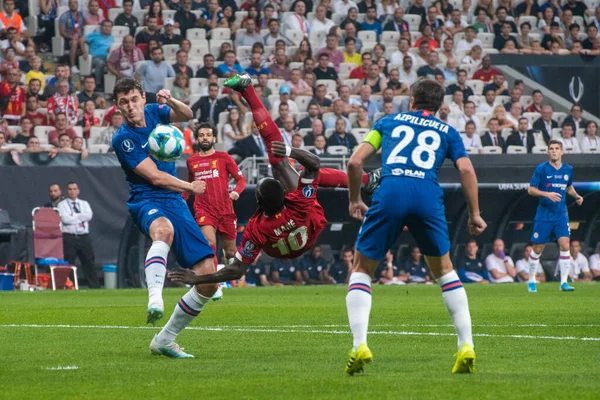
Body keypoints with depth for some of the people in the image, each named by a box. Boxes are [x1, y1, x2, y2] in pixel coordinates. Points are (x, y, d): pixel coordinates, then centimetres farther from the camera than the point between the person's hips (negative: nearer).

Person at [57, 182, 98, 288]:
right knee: (68, 264, -4)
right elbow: (65, 219, -11)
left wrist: (74, 217, -6)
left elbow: (89, 216, -3)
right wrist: (80, 218, -3)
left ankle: (95, 286, 6)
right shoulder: (62, 205, 6)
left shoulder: (84, 204, 17)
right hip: (69, 238, -3)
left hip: (84, 237, 3)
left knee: (89, 263, 3)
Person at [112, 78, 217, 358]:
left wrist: (170, 101, -2)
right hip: (147, 201, -6)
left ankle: (165, 340, 8)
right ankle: (155, 298, -64)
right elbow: (155, 177, -11)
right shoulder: (123, 138, -10)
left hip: (176, 203, 6)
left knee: (209, 278, -3)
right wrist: (190, 187, -2)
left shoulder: (153, 113, 8)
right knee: (164, 229, -46)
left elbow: (186, 115, 19)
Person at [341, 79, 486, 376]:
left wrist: (354, 201, 27)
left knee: (361, 270, 13)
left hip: (390, 193, -1)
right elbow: (466, 169, 8)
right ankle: (466, 347, 11)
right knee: (444, 270, 20)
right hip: (428, 195, 1)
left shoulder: (388, 122, 25)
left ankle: (359, 346, -5)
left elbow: (355, 162, 16)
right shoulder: (447, 132, 24)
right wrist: (474, 214, 13)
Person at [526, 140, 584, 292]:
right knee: (538, 249, 3)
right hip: (544, 215, -2)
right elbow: (531, 190, -7)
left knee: (565, 245, -12)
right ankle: (531, 281, 21)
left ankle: (564, 282, -8)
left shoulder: (568, 170, 6)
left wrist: (576, 196, 4)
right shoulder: (541, 169, -6)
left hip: (561, 214, 2)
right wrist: (546, 194, -22)